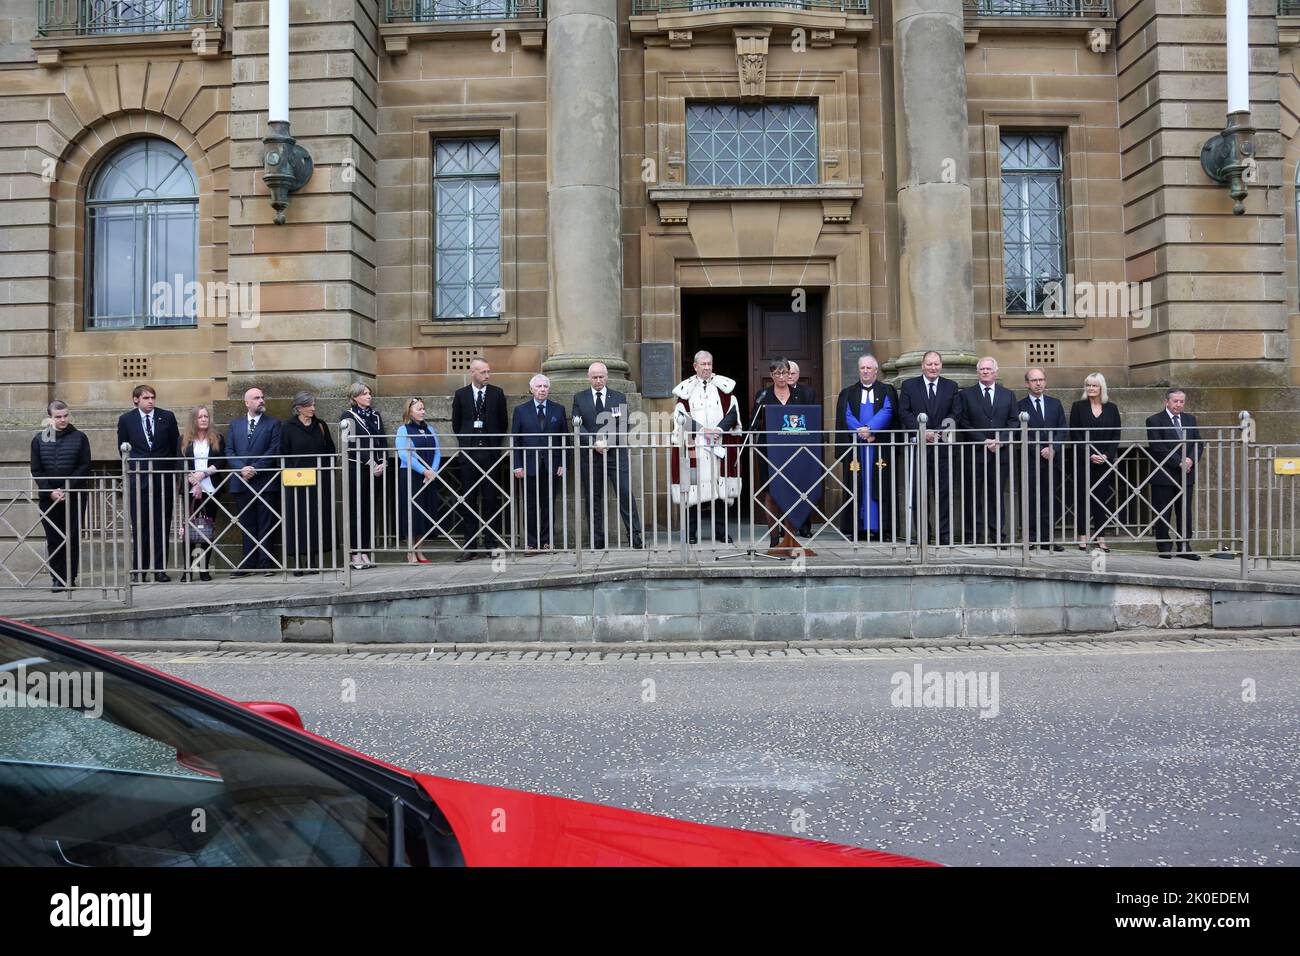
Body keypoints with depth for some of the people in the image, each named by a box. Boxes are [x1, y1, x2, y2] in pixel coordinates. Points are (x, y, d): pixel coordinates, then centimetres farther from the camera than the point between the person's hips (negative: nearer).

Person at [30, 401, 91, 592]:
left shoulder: (79, 437, 1)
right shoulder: (39, 439, 5)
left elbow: (84, 467, -3)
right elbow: (36, 470, 4)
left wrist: (67, 489, -12)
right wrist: (50, 491, -9)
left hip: (74, 496, -1)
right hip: (48, 497, 1)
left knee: (72, 537, 1)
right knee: (53, 538, 2)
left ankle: (70, 578, 9)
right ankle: (57, 578, 9)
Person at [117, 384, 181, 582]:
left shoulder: (167, 417, 5)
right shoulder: (126, 420, 3)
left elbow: (175, 446, 9)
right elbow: (123, 449, 11)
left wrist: (172, 470, 5)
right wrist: (132, 468, 6)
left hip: (163, 477, 1)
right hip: (138, 479, -1)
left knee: (162, 525, 3)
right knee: (139, 526, 1)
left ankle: (160, 568, 8)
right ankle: (139, 569, 8)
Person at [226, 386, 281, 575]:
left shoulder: (273, 423, 4)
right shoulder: (235, 424, 14)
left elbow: (274, 451, -5)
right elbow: (229, 451, 7)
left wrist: (254, 469, -13)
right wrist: (241, 469, -9)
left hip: (265, 482, -3)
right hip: (241, 482, 3)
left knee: (265, 525, 0)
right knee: (247, 524, 7)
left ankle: (266, 563, 3)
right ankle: (249, 563, 12)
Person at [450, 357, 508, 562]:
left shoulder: (497, 393, 6)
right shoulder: (461, 394, 7)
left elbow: (502, 422, 11)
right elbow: (456, 424, 13)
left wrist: (494, 442, 8)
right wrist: (465, 441, 10)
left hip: (491, 453, 0)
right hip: (469, 453, 0)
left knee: (491, 499, 0)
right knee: (468, 500, 1)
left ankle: (492, 542, 7)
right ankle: (470, 546, 5)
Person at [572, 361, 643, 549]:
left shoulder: (619, 398, 9)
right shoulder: (579, 398, 9)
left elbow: (624, 426, 3)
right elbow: (578, 427, -1)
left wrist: (608, 442, -11)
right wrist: (594, 443, -14)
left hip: (616, 454, -1)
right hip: (589, 455, 1)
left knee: (626, 495, -6)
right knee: (592, 499, 4)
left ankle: (636, 537, -3)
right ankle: (597, 540, 10)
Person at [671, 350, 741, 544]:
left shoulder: (724, 386, 9)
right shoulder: (686, 389, 6)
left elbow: (733, 412, 2)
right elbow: (681, 416, -2)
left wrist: (719, 429, -14)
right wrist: (703, 430, -13)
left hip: (721, 445, 1)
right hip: (694, 446, -1)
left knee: (720, 488, 1)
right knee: (693, 488, -4)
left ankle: (720, 531, 9)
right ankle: (690, 532, 3)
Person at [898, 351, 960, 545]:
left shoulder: (951, 386, 11)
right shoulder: (909, 386, 7)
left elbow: (955, 413, 6)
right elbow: (904, 413, -1)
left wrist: (949, 421, -15)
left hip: (943, 445, 1)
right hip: (918, 445, -1)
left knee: (944, 491, 2)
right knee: (918, 492, 1)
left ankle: (944, 533, 8)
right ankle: (921, 533, 9)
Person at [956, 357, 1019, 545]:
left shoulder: (1008, 395, 13)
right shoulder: (965, 395, 6)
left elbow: (1014, 422, 6)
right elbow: (963, 423, -1)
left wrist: (1000, 440, -10)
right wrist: (983, 442, -10)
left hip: (1001, 452, 1)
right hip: (974, 453, -1)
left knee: (997, 495, 3)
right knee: (973, 496, 0)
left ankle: (997, 535, 8)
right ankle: (972, 535, 5)